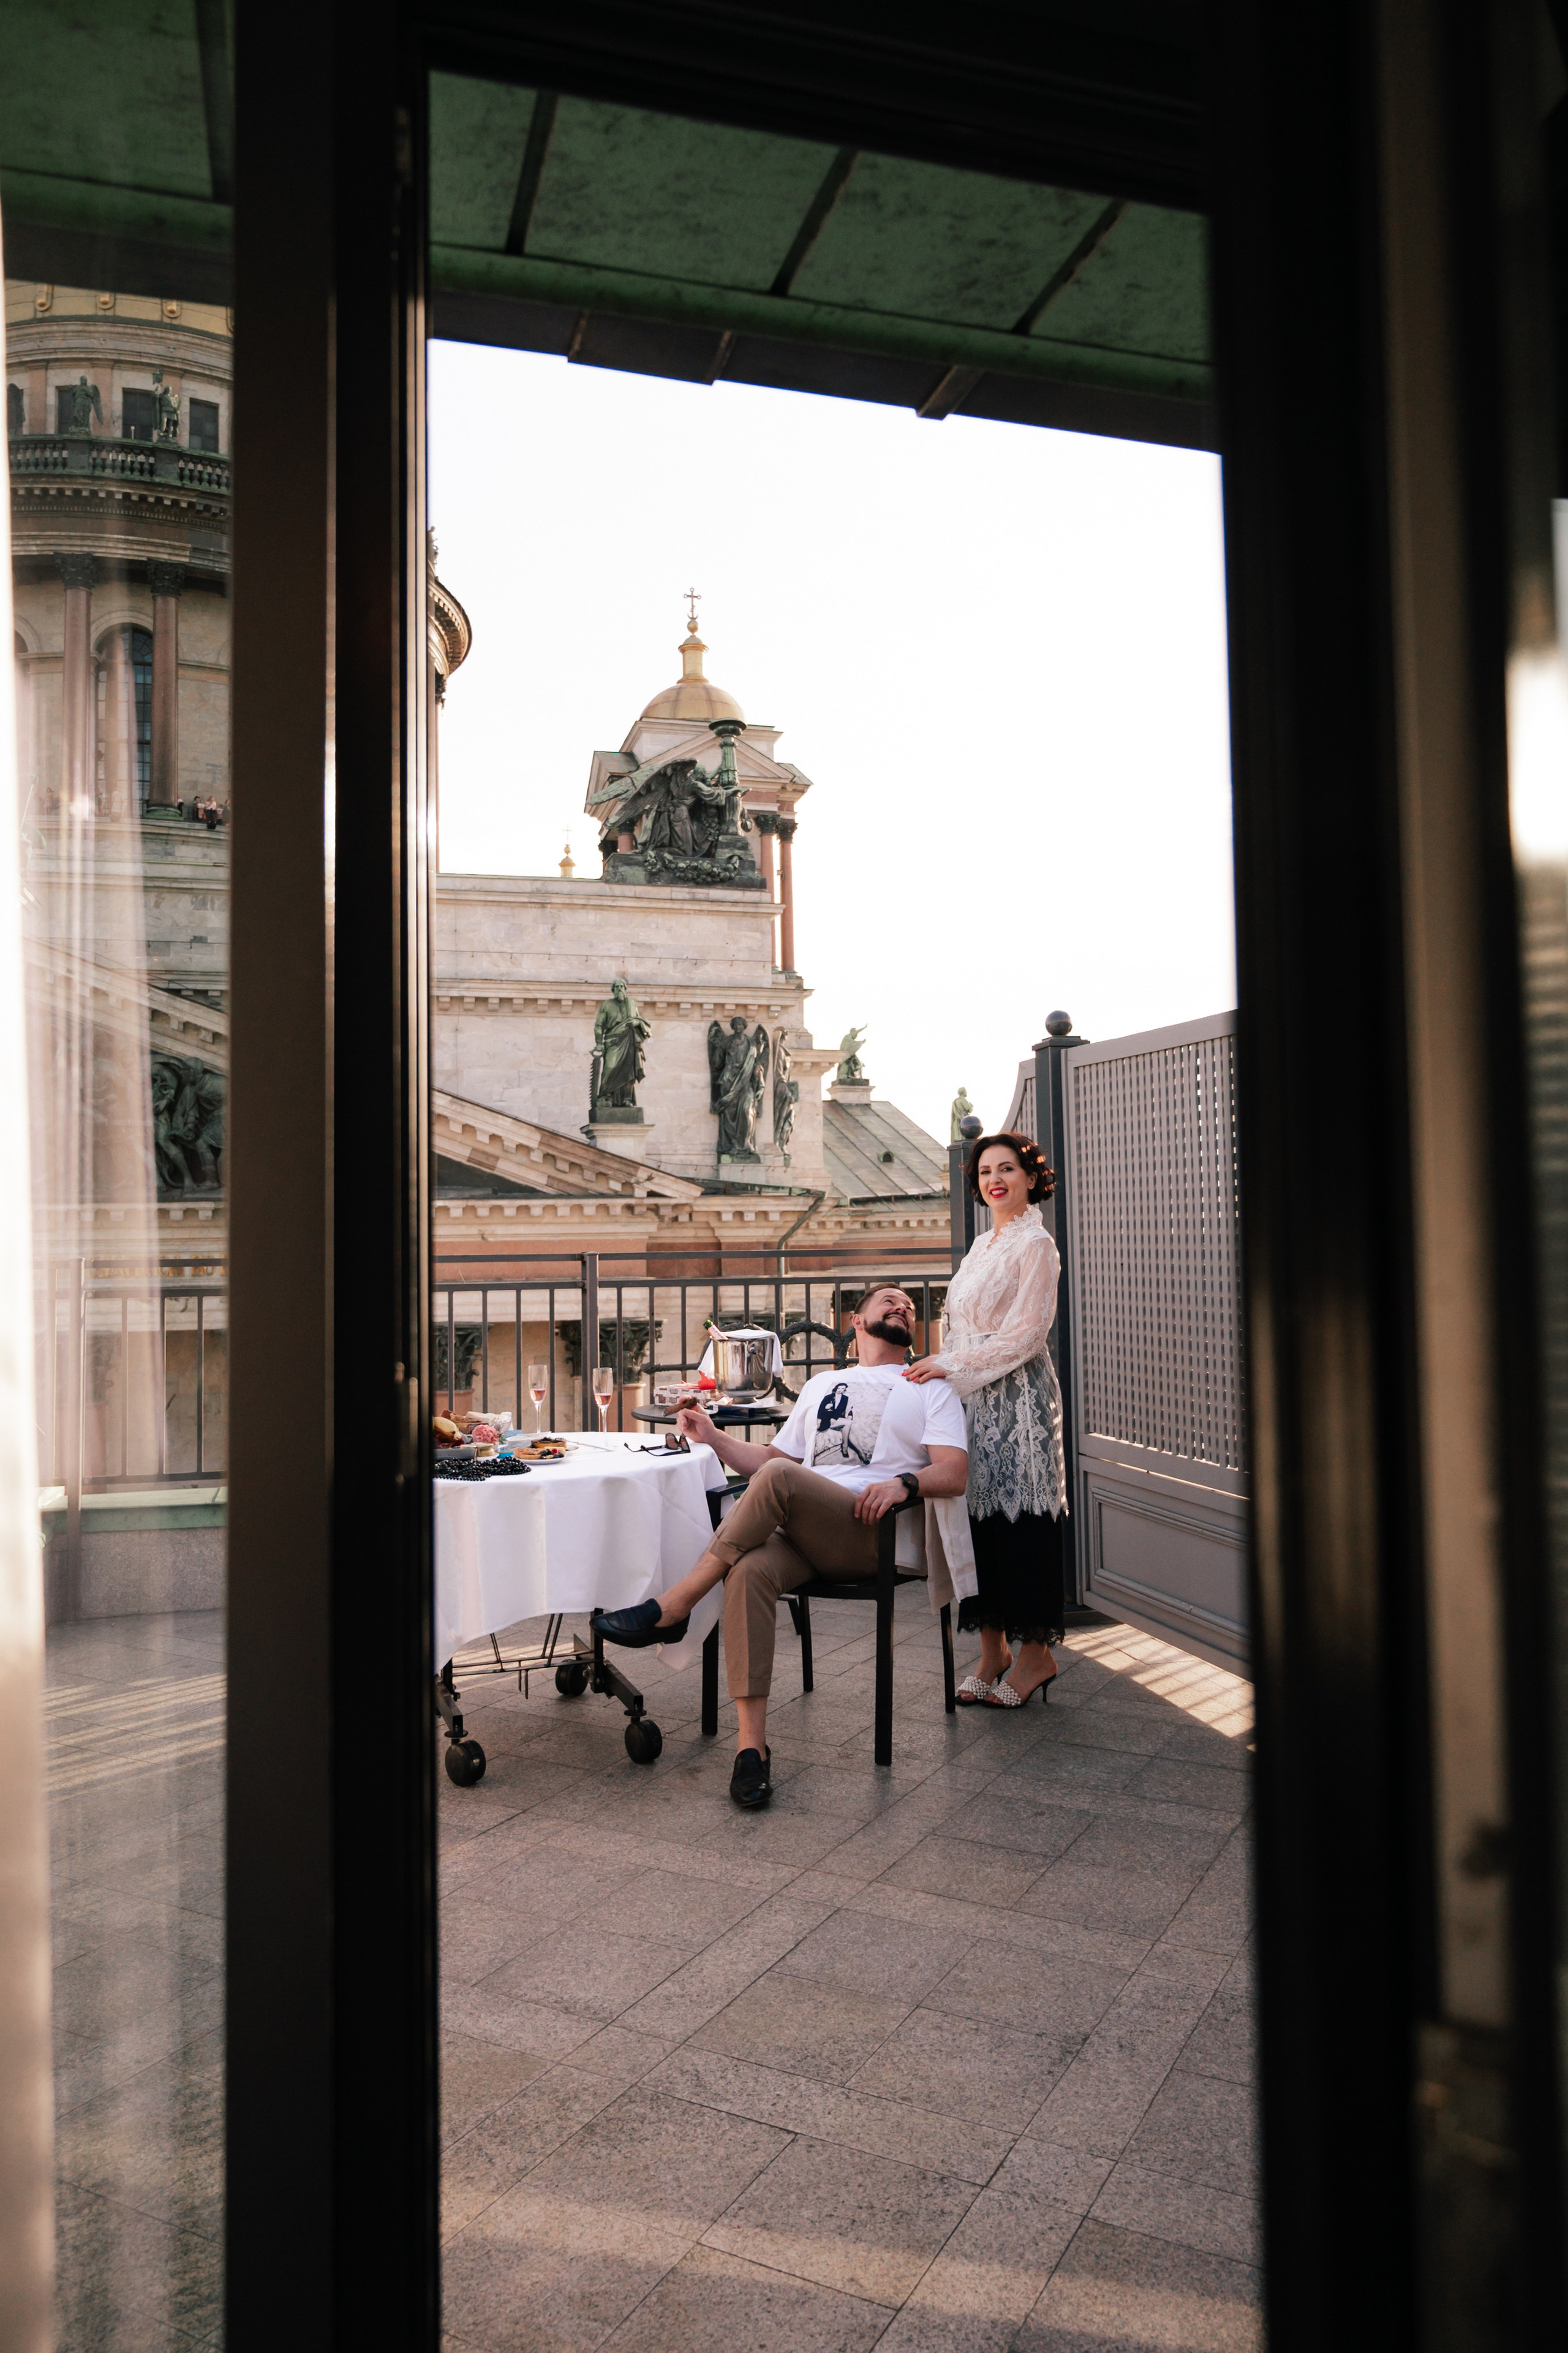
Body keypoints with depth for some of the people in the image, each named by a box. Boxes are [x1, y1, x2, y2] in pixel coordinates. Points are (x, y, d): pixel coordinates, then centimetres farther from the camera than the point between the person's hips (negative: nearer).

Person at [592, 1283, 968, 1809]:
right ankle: (750, 1742, -31)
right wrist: (713, 1436, 17)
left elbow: (955, 1473, 2)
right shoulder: (821, 1385, 33)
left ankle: (674, 1608, -23)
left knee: (778, 1477, -32)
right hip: (804, 1535, 4)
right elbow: (770, 1456, 31)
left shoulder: (931, 1388, 18)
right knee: (750, 1569, -32)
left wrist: (904, 1482, -19)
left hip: (878, 1535, -4)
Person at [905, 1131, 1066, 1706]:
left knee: (1020, 1518, -4)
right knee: (979, 1516, 6)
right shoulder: (983, 1245, 17)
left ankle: (1035, 1653, 7)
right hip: (974, 1399, 8)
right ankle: (993, 1651, 14)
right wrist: (940, 1367, 10)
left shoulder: (1035, 1245, -8)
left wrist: (951, 1364, -15)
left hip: (1017, 1399, -8)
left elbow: (1026, 1334, -15)